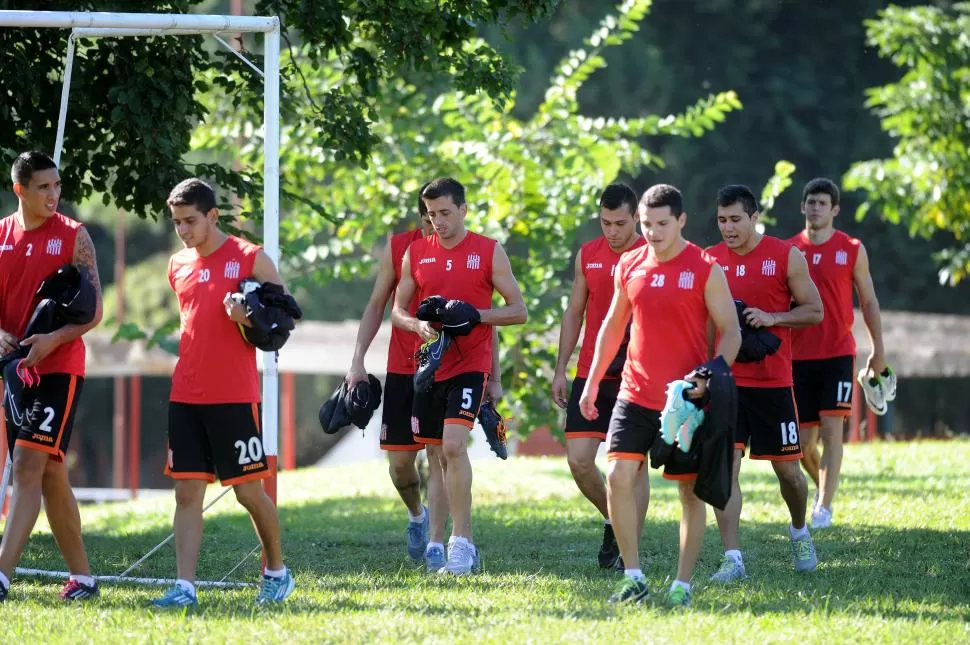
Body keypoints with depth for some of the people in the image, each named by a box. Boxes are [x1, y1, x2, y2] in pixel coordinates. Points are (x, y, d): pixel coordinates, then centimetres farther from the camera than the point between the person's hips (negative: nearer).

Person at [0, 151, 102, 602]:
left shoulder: (74, 237, -4)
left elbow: (94, 311, -7)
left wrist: (52, 340, -22)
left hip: (59, 368, -5)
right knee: (50, 473, 10)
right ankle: (82, 576, 19)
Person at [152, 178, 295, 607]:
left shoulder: (249, 259, -4)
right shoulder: (178, 266, 12)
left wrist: (251, 319, -18)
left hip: (235, 396, -5)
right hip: (185, 395, 5)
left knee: (249, 490, 2)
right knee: (187, 491, -2)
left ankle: (277, 572, 21)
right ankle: (185, 587, -5)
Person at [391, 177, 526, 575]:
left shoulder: (488, 252, -1)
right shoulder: (416, 253, 9)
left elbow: (518, 310, 0)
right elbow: (397, 310, 11)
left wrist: (477, 315, -16)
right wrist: (417, 325, -12)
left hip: (471, 364, -5)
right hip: (430, 364, 5)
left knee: (453, 445, -20)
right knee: (437, 455, 7)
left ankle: (461, 543, -19)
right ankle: (462, 543, 17)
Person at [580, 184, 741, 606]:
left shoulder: (705, 270, -7)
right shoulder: (629, 266, 7)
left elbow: (730, 332, -5)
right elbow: (613, 325, 19)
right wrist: (593, 382, 16)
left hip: (686, 399, -4)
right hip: (635, 395, 4)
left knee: (691, 490, 2)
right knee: (619, 476, -9)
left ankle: (682, 584, 11)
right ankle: (633, 577, 0)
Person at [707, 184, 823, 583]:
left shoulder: (786, 257, -3)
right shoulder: (711, 261, 5)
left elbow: (815, 311, 0)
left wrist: (771, 318, -15)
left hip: (772, 381, -2)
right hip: (724, 381, 2)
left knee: (787, 468, 8)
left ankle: (799, 532, 37)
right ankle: (733, 559, -8)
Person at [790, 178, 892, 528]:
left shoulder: (852, 250, 1)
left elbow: (868, 301, 7)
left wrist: (878, 349, 5)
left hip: (838, 353, -2)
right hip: (799, 355, 2)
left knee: (832, 428, -13)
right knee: (803, 440, 6)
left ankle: (824, 506, -12)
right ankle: (822, 485, 34)